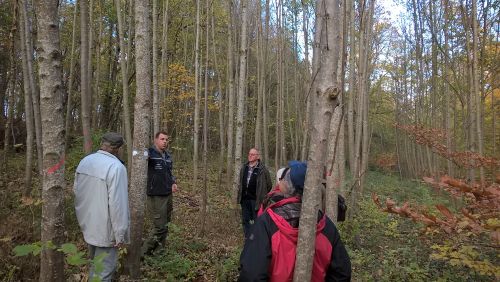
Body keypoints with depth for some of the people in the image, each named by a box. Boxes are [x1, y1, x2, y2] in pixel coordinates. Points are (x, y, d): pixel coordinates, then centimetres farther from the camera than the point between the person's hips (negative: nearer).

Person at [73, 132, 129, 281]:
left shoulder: (84, 161, 2)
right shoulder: (116, 166, -24)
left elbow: (76, 192, 13)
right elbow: (118, 204, -26)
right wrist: (120, 233, -17)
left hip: (88, 225, 8)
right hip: (105, 230, -8)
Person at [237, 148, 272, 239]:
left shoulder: (262, 169, -9)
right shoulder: (244, 168, 9)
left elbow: (269, 185, -4)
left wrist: (262, 196, 0)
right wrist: (240, 191, 15)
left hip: (255, 200, -6)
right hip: (245, 199, 6)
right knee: (245, 220, 14)